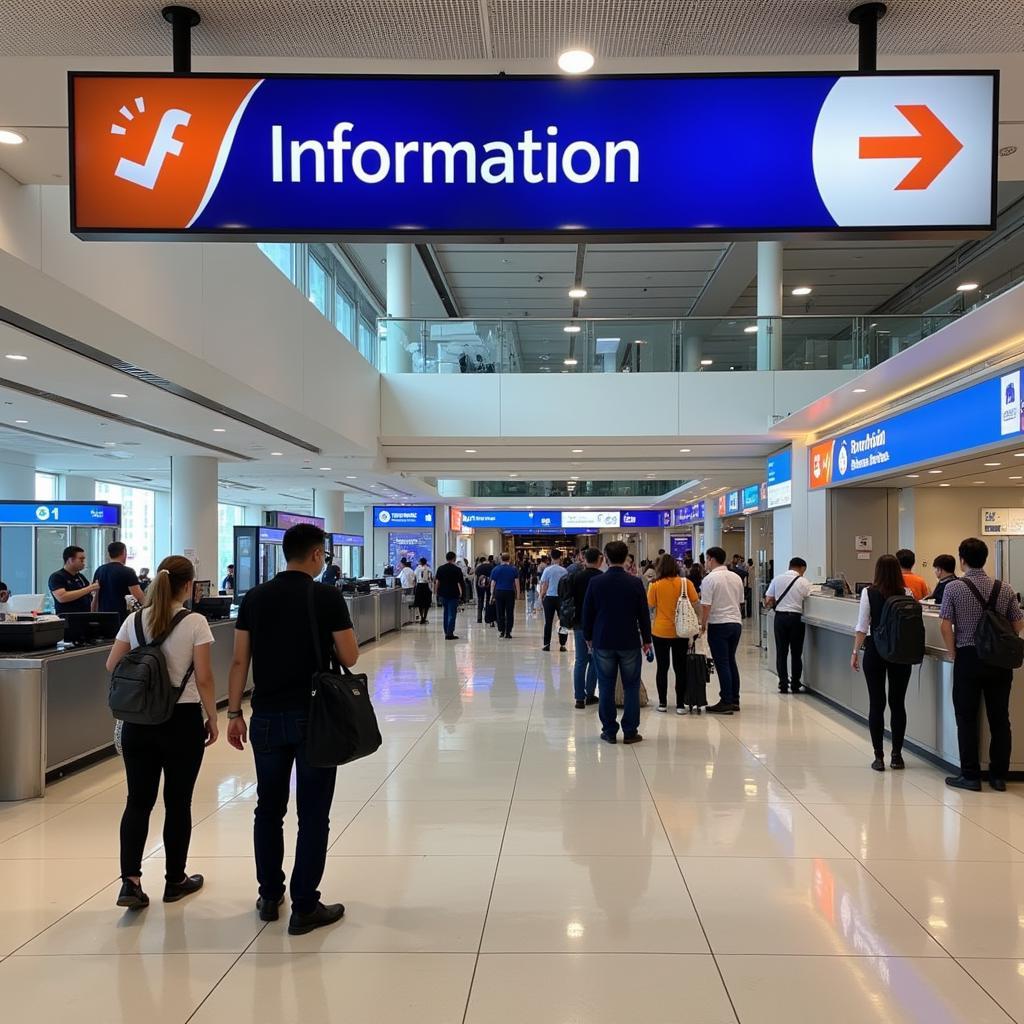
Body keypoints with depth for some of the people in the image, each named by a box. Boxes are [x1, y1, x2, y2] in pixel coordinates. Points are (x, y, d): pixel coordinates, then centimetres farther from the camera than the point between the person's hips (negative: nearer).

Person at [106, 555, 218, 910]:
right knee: (177, 802, 9)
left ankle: (130, 882, 1)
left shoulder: (135, 620, 1)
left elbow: (112, 665, 7)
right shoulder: (195, 623, -12)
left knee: (138, 800, 10)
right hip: (182, 720, -3)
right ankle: (175, 881, 22)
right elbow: (204, 679, -12)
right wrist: (212, 720, -2)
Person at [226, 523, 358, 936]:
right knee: (312, 815, 4)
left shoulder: (254, 598, 3)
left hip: (267, 717, 4)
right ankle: (304, 908, 9)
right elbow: (349, 658, -7)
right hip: (314, 716, -4)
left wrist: (234, 712, 9)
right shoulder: (328, 597, -9)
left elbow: (240, 661, 3)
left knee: (269, 809, 16)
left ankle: (270, 897, 27)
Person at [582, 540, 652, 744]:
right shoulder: (635, 583, -6)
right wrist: (646, 640, 10)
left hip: (603, 642, 1)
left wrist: (588, 637, 15)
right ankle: (630, 732, 8)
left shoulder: (595, 582, -4)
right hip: (630, 643, -1)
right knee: (631, 687, 7)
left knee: (606, 687, 7)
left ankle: (609, 731, 11)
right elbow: (643, 614, -1)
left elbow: (587, 612, 2)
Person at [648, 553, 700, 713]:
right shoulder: (685, 583, -5)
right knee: (680, 668, 8)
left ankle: (662, 703, 16)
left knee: (662, 668, 10)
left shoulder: (655, 585, -7)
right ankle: (680, 705, 10)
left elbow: (649, 608, -4)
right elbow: (696, 605, -3)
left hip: (660, 632, -1)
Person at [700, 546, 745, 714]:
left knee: (722, 664, -3)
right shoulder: (736, 577, 8)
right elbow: (740, 602, 16)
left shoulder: (709, 579, -12)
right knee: (731, 661, 15)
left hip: (718, 625, -6)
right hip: (736, 623, 7)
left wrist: (703, 624, -3)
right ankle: (734, 700, 17)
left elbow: (706, 606, -15)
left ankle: (726, 702, -2)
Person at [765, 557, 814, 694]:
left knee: (781, 652, 7)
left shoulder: (777, 579, 3)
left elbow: (768, 602, 2)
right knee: (796, 653, 9)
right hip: (796, 617, -2)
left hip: (780, 616, 2)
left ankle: (783, 685, 7)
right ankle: (795, 685, 13)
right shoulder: (804, 582, -3)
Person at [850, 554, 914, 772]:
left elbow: (862, 627, -7)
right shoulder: (906, 593, -3)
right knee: (898, 703, 10)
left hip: (875, 650, -1)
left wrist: (856, 652, 1)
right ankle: (897, 755, 16)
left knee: (876, 703, 4)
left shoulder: (868, 593, -6)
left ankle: (879, 757, 6)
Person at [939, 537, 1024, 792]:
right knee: (1000, 718, 9)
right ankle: (999, 776, 15)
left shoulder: (953, 587, -7)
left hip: (968, 659, -3)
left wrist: (954, 654, 1)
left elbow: (945, 625, -11)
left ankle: (970, 776, 7)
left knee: (967, 719, 5)